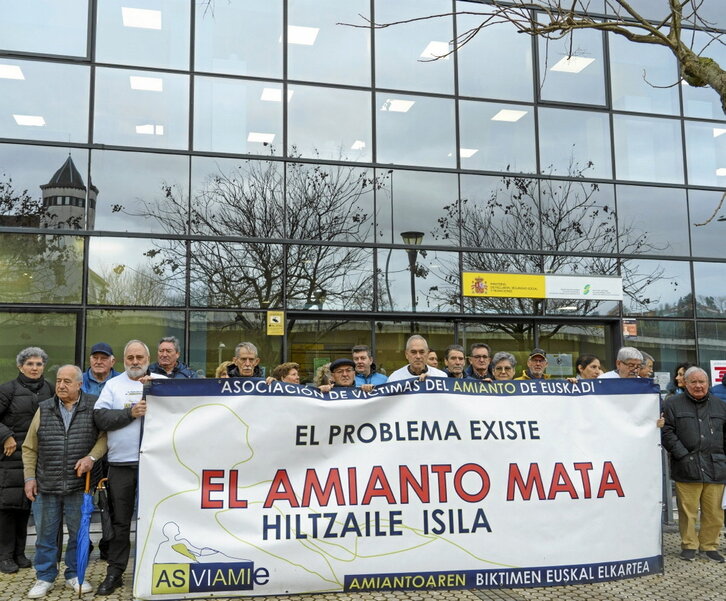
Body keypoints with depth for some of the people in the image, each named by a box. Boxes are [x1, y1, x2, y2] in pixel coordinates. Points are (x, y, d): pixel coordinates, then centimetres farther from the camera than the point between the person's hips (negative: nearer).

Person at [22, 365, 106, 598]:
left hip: (79, 484, -2)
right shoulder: (44, 409, 7)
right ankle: (45, 577, 24)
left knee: (79, 532, 8)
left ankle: (74, 575, 24)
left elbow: (105, 435, -2)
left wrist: (91, 457, -16)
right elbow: (30, 447, 10)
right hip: (46, 485, 2)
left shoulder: (94, 406, -2)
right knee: (45, 533, 9)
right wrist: (30, 477, 4)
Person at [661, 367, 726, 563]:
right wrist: (683, 455, -9)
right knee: (688, 511, 1)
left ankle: (709, 545, 21)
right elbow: (667, 432, -2)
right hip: (687, 468, -3)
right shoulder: (673, 404, 4)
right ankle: (689, 545, 16)